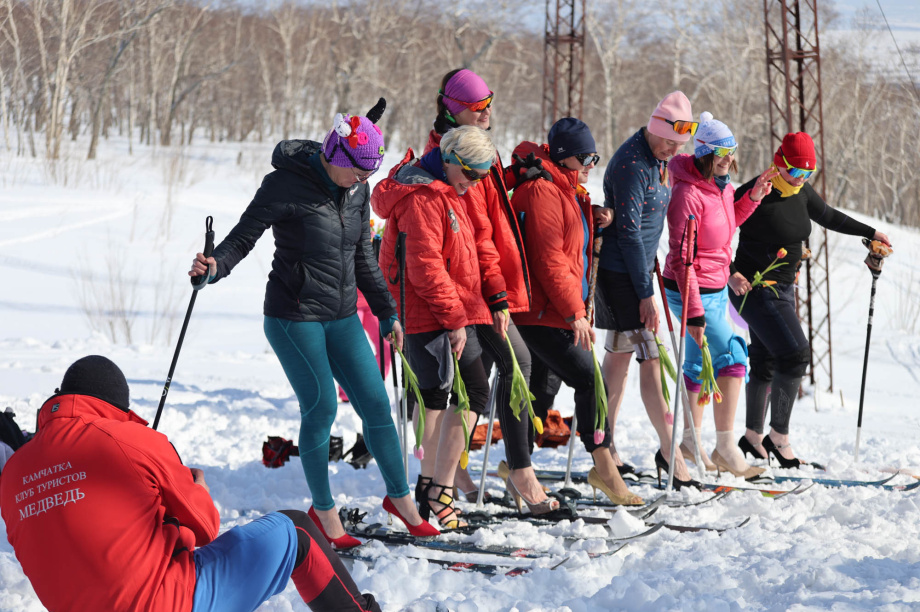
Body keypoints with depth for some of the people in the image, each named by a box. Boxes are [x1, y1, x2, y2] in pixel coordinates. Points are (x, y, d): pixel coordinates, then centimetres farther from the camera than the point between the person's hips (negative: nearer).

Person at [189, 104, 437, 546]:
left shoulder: (357, 192, 4)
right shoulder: (287, 185, -15)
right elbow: (243, 236, -13)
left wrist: (386, 313, 21)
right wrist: (214, 266, -33)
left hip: (342, 318, 6)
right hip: (294, 318, -6)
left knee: (376, 404, 5)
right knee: (321, 409, -7)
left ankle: (399, 496, 21)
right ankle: (323, 509, 11)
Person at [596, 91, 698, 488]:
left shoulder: (658, 159, 9)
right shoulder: (632, 164, -20)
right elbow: (628, 231, -21)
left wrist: (649, 268, 19)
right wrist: (646, 293, -20)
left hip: (635, 266, 10)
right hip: (618, 272, -10)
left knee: (619, 355, 13)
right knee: (650, 356, -10)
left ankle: (604, 448, 19)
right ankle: (670, 452, -8)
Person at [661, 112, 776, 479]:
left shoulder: (723, 185, 4)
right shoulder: (688, 193, -23)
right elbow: (681, 258, -24)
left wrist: (753, 197, 9)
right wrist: (693, 312, -26)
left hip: (717, 287, 9)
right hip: (692, 292, -9)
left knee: (699, 363, 18)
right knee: (732, 355, -15)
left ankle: (690, 440, 31)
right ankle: (725, 448, -13)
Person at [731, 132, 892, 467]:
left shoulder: (801, 192, 5)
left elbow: (829, 217, 23)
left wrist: (870, 233, 26)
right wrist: (731, 274, -24)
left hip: (783, 288, 8)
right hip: (754, 288, -8)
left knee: (766, 361, 15)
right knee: (795, 354, -17)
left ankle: (753, 436, 26)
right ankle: (778, 436, -8)